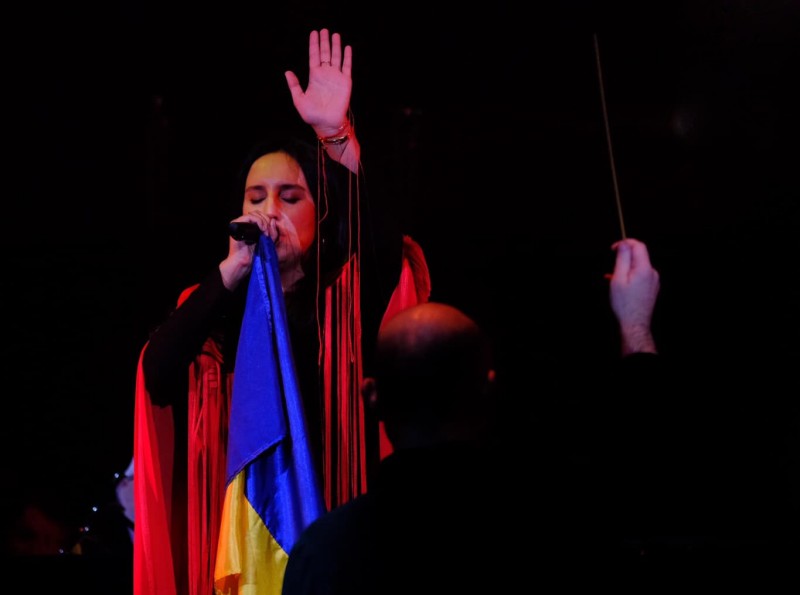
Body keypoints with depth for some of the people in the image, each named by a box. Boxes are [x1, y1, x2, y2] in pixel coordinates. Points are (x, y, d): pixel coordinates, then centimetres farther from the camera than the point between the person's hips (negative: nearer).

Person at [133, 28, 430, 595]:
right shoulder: (214, 304, 8)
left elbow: (388, 243, -21)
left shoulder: (353, 292, 0)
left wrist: (338, 134, -32)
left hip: (336, 517, -2)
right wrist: (233, 268, -12)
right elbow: (157, 377, -8)